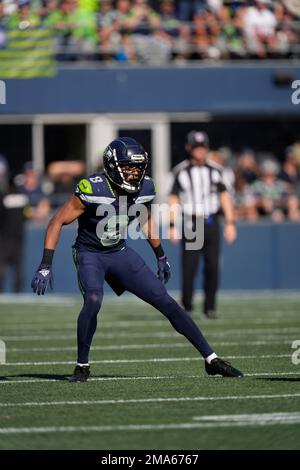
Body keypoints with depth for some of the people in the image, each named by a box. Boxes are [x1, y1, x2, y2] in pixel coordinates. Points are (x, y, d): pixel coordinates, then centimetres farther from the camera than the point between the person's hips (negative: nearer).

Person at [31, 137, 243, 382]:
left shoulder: (145, 188, -10)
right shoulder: (92, 190, -26)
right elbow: (57, 222, -20)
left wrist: (161, 256, 20)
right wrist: (45, 266, -25)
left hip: (120, 252, 4)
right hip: (90, 253, -4)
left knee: (166, 302, -2)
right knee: (94, 300, -32)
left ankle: (211, 359, 5)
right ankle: (82, 366, -11)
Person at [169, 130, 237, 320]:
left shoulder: (215, 170, 8)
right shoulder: (181, 171, 1)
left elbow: (224, 196, 11)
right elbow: (173, 199, 1)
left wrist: (230, 223, 3)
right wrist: (172, 226, -8)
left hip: (211, 224, 2)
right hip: (191, 224, -2)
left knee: (213, 267, -1)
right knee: (189, 268, -8)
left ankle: (210, 307, 8)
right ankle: (187, 307, 3)